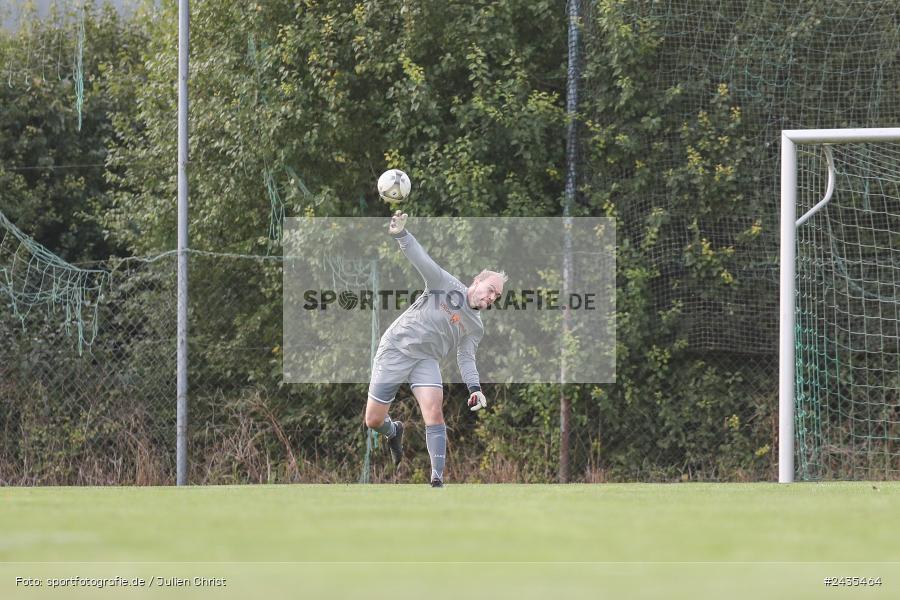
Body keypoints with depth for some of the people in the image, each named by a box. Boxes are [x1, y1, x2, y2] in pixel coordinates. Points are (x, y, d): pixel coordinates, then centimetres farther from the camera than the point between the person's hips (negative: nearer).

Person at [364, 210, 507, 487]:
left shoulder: (476, 327, 9)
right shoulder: (447, 285, -4)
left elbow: (466, 358, 10)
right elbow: (423, 261, -15)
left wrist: (474, 386, -9)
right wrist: (401, 235, -32)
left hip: (426, 360, 3)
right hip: (395, 348, -3)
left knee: (434, 410, -22)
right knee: (374, 420, -2)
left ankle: (437, 480, -22)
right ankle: (394, 431, 36)